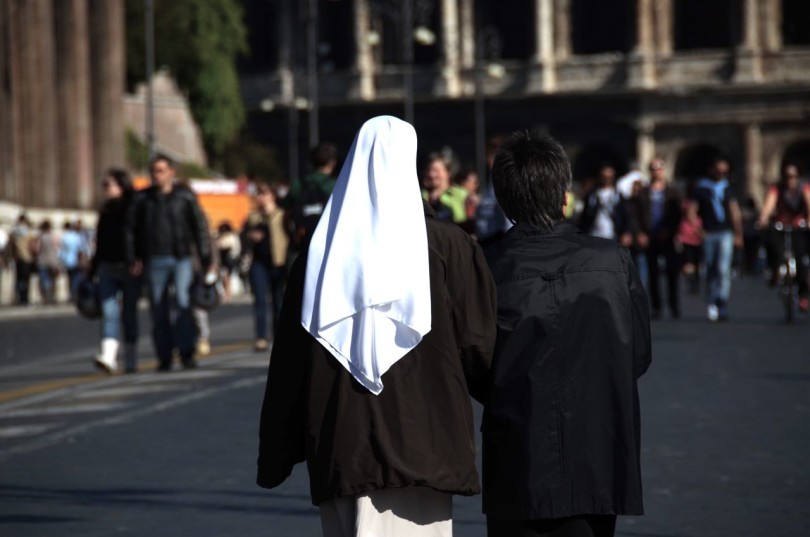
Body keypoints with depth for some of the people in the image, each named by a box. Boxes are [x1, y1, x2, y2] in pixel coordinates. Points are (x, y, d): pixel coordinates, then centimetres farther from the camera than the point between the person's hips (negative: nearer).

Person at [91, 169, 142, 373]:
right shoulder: (106, 211, 14)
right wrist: (93, 271, 17)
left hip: (130, 269, -4)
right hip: (108, 268, 4)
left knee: (129, 313, 2)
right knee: (109, 311, -10)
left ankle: (131, 361, 11)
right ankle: (108, 356, -22)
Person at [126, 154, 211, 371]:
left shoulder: (185, 196, 5)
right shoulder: (143, 198, 8)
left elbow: (200, 227, 6)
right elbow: (131, 229, 10)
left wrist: (205, 258, 1)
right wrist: (133, 259, 2)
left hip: (181, 258, -2)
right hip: (155, 261, 2)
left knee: (183, 301, -17)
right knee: (159, 310, 2)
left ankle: (186, 351, -10)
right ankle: (164, 358, 8)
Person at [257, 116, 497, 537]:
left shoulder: (322, 251, 5)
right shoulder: (446, 246, -2)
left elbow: (288, 360, 6)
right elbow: (480, 340, -2)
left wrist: (277, 455, 12)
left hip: (337, 448, 3)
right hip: (421, 445, -3)